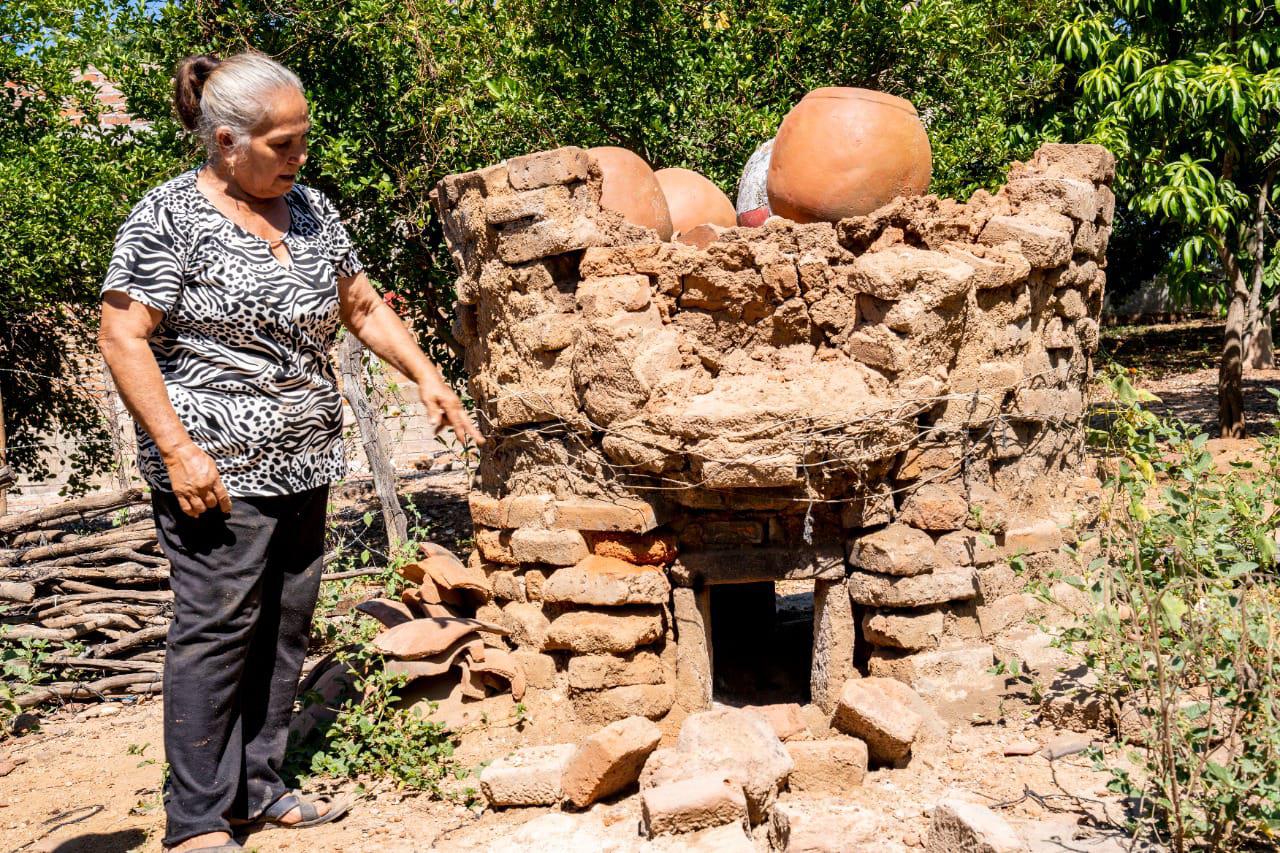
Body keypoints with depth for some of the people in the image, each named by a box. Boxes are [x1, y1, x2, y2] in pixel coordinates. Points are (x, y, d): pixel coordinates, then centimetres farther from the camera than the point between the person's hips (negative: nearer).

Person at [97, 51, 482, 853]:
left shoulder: (311, 209, 11)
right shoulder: (169, 216, -9)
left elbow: (364, 306, 18)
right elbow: (123, 337, -11)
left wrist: (426, 374, 5)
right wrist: (179, 450, -18)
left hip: (304, 463, 7)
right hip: (219, 470, -7)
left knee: (285, 627, 11)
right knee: (216, 629, -3)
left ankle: (259, 786, 25)